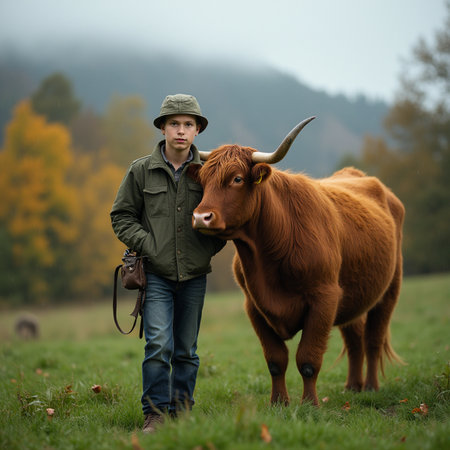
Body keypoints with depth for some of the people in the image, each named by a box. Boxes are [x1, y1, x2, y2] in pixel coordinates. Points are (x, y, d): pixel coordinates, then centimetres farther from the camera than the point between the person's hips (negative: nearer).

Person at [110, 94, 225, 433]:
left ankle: (182, 412, 22)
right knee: (159, 344, -13)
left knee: (187, 350, 9)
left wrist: (212, 246, 2)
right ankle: (155, 414, -4)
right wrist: (145, 243, -7)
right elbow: (121, 215, 6)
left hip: (195, 274, 2)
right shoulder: (141, 170, 1)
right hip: (155, 273, -2)